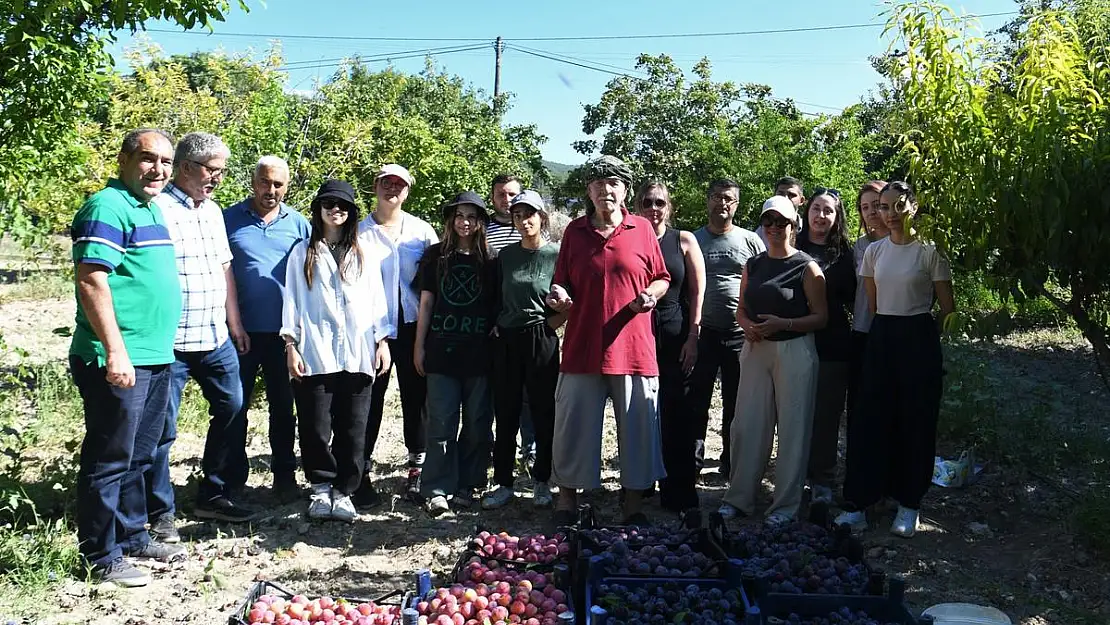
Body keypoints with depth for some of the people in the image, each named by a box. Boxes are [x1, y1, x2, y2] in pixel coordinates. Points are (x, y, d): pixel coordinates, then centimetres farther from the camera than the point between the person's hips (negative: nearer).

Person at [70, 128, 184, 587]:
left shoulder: (151, 209, 17)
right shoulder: (108, 208, -12)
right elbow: (91, 281, -20)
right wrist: (115, 351, -23)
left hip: (155, 357, 9)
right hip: (119, 361, -9)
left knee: (139, 457, 18)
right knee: (110, 459, 1)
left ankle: (133, 536, 31)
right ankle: (102, 557, 12)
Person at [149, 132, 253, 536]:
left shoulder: (213, 211, 14)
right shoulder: (159, 208, -11)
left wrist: (234, 324, 18)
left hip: (217, 338, 8)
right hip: (170, 340, -8)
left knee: (232, 409, 14)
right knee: (162, 428, 2)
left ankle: (215, 496, 28)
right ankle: (160, 513, 16)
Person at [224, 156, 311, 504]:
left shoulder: (298, 223, 5)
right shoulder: (229, 220, -1)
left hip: (284, 331, 1)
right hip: (240, 330, -1)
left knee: (282, 406, 11)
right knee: (236, 406, 8)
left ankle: (284, 476, 22)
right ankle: (233, 479, 20)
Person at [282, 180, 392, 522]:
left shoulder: (363, 252, 13)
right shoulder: (303, 253, 9)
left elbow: (377, 298, 12)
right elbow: (292, 300, 6)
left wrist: (382, 341, 6)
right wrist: (291, 345, -1)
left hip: (357, 354, 1)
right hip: (315, 353, -1)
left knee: (352, 428, 2)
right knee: (315, 426, 1)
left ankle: (343, 491, 12)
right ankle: (321, 488, 17)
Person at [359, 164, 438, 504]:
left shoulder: (423, 230, 6)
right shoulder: (360, 231, 4)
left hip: (412, 324, 1)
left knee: (415, 396, 6)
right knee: (370, 397, 1)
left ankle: (417, 467, 16)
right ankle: (362, 470, 10)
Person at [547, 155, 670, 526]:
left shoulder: (642, 229, 5)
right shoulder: (575, 231, 7)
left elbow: (661, 279, 11)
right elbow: (562, 284, 13)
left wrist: (650, 295, -10)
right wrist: (559, 297, -9)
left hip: (634, 348, 0)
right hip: (583, 347, 1)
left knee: (638, 428, 5)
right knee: (574, 426, 6)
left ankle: (634, 504, 20)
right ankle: (566, 499, 22)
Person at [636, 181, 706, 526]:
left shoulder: (684, 240, 5)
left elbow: (698, 292, 3)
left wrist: (692, 337, -3)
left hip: (676, 338, -1)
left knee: (676, 419, -2)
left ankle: (682, 497, 2)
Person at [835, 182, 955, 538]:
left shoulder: (929, 251, -5)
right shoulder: (874, 251, 8)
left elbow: (948, 308, 1)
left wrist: (922, 334, 5)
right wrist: (885, 331, 9)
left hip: (918, 340, -4)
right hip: (880, 338, 4)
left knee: (916, 421, 4)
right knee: (870, 419, 1)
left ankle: (909, 503, 17)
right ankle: (858, 502, 6)